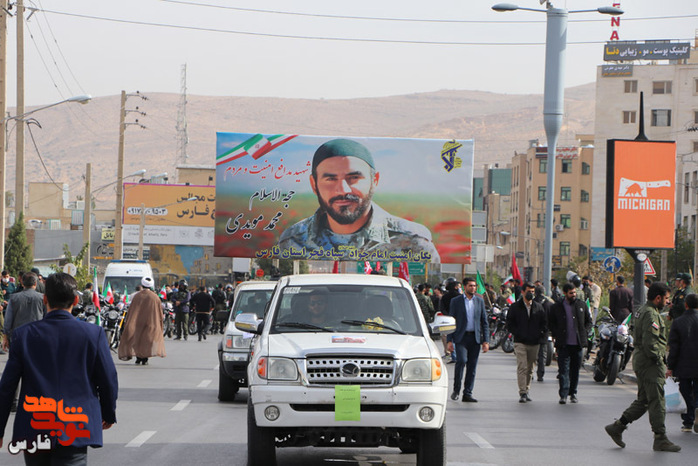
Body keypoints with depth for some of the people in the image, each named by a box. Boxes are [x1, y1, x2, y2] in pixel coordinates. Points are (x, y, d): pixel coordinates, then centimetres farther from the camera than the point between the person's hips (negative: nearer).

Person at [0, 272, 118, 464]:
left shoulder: (23, 335, -2)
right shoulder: (93, 333, -4)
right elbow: (108, 381, 3)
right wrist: (109, 414, 21)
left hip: (33, 432, 2)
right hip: (74, 432, -2)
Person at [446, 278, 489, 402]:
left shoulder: (479, 301, 12)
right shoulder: (456, 301, 4)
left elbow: (484, 322, 12)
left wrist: (486, 341, 4)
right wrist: (450, 340, -4)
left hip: (475, 338, 3)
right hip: (461, 337, -3)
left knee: (472, 366, 1)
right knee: (462, 360, -21)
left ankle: (467, 394, 8)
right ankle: (456, 389, -7)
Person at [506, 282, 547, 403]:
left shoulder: (538, 307, 11)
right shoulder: (515, 307, 2)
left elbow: (544, 323, 15)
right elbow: (509, 323, 2)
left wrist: (541, 334, -1)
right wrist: (518, 334, -10)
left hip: (534, 343, 4)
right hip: (520, 343, -4)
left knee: (530, 369, 9)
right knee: (522, 367, -13)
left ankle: (526, 391, 20)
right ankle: (522, 393, -15)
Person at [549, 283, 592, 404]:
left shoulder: (582, 305, 8)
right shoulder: (557, 307, 5)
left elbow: (589, 321, 17)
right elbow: (551, 323, 13)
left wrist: (584, 333, 3)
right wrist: (557, 335, 0)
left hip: (578, 343, 2)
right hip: (563, 344, -2)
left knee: (575, 369, 7)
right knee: (564, 369, -8)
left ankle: (573, 393, 18)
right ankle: (563, 395, -10)